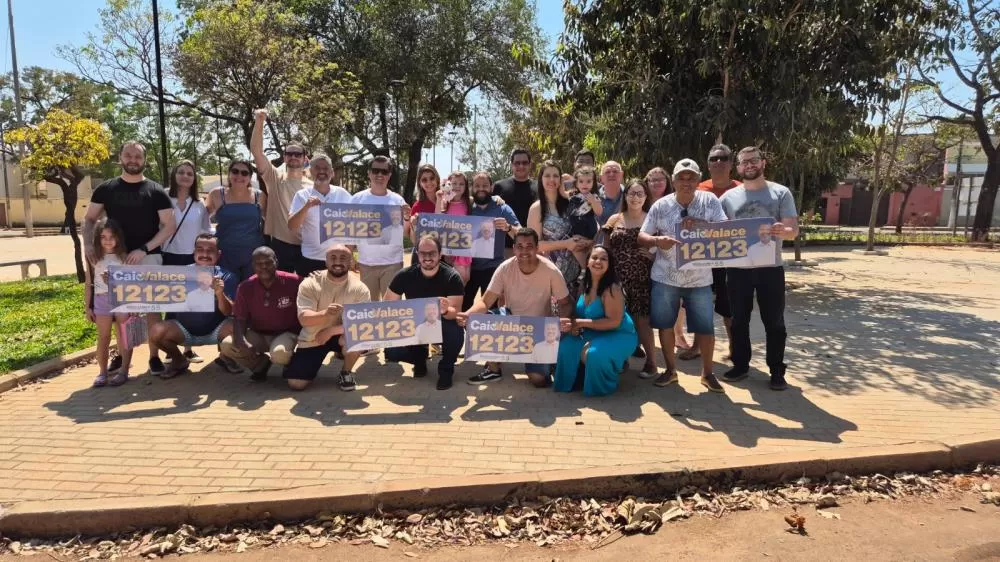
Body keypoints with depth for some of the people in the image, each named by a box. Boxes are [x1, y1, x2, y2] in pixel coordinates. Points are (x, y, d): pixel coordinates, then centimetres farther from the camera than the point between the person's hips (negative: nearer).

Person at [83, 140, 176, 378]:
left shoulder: (156, 191, -1)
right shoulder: (106, 189, 6)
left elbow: (169, 226, -4)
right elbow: (89, 219, 10)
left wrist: (144, 249, -15)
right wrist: (88, 243, -9)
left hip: (148, 257, -2)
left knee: (151, 307, -1)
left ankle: (154, 356, 6)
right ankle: (123, 353, 25)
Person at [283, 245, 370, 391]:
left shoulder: (359, 288, -15)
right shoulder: (310, 284, -14)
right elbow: (303, 319, -24)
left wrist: (330, 331, -32)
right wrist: (325, 314, -45)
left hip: (340, 335, 0)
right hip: (312, 339, 1)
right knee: (296, 384, -9)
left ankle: (346, 373, -4)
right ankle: (317, 360, 25)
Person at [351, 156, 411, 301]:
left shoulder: (397, 200, 1)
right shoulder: (358, 199, 0)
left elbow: (405, 234, 3)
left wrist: (407, 218, -16)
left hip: (393, 262, -1)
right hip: (366, 263, 1)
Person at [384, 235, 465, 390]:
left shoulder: (452, 277, -19)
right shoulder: (405, 275, -12)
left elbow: (455, 311, -25)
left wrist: (446, 311, -50)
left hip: (442, 325, -2)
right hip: (414, 326, 2)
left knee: (456, 332, -37)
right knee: (391, 352, -23)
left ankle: (446, 369, -4)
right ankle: (420, 359, 15)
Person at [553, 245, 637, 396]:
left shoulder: (612, 288, -24)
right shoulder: (585, 284, -1)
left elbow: (614, 322, -26)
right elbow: (580, 312, 10)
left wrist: (581, 323, -26)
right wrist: (574, 325, -14)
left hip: (618, 335, -7)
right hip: (594, 333, 7)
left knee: (594, 354, -32)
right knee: (566, 346, -15)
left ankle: (605, 385, 0)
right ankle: (576, 380, 11)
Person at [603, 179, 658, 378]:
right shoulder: (614, 219, 9)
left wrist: (651, 254, -14)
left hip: (642, 279, -2)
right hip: (618, 278, 2)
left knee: (641, 319, -7)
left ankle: (651, 362, 3)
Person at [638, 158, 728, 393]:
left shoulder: (710, 201, -3)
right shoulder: (660, 206, -1)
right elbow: (642, 237, 0)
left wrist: (702, 224, -25)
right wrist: (657, 240, -22)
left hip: (699, 278, -1)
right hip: (665, 277, 1)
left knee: (706, 328, 6)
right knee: (665, 325, 9)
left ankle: (707, 373, 25)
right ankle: (671, 370, 27)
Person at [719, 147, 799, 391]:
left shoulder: (781, 193, 0)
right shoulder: (729, 197, 5)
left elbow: (794, 230, -4)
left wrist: (782, 231, -28)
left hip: (770, 267, -2)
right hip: (738, 268, 2)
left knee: (774, 322, 5)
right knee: (739, 320, 10)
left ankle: (777, 371, 16)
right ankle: (740, 365, 23)